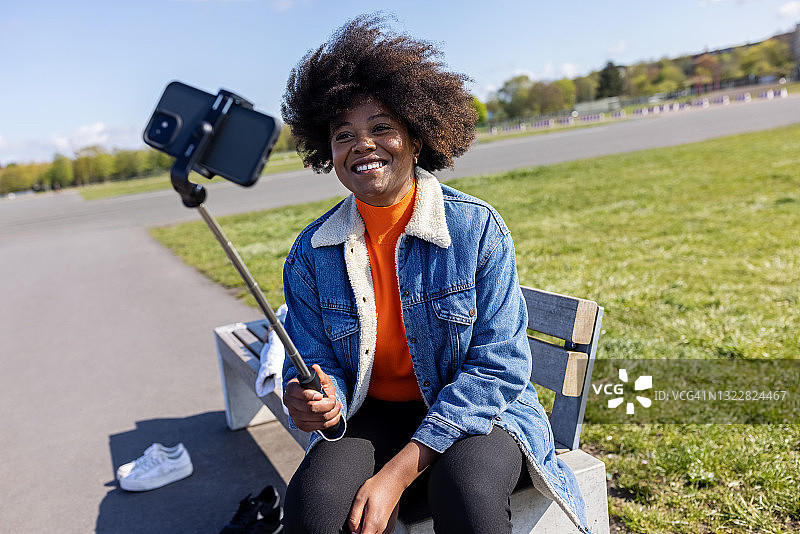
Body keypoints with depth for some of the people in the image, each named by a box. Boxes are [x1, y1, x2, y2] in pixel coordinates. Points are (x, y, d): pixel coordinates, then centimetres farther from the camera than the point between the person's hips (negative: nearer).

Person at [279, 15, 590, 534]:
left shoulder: (478, 228, -11)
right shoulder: (312, 253, -3)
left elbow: (498, 365, -13)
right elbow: (318, 364, 2)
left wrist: (398, 472, -20)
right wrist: (318, 400, -25)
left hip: (474, 414, -1)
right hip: (371, 417, 2)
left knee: (467, 492, -33)